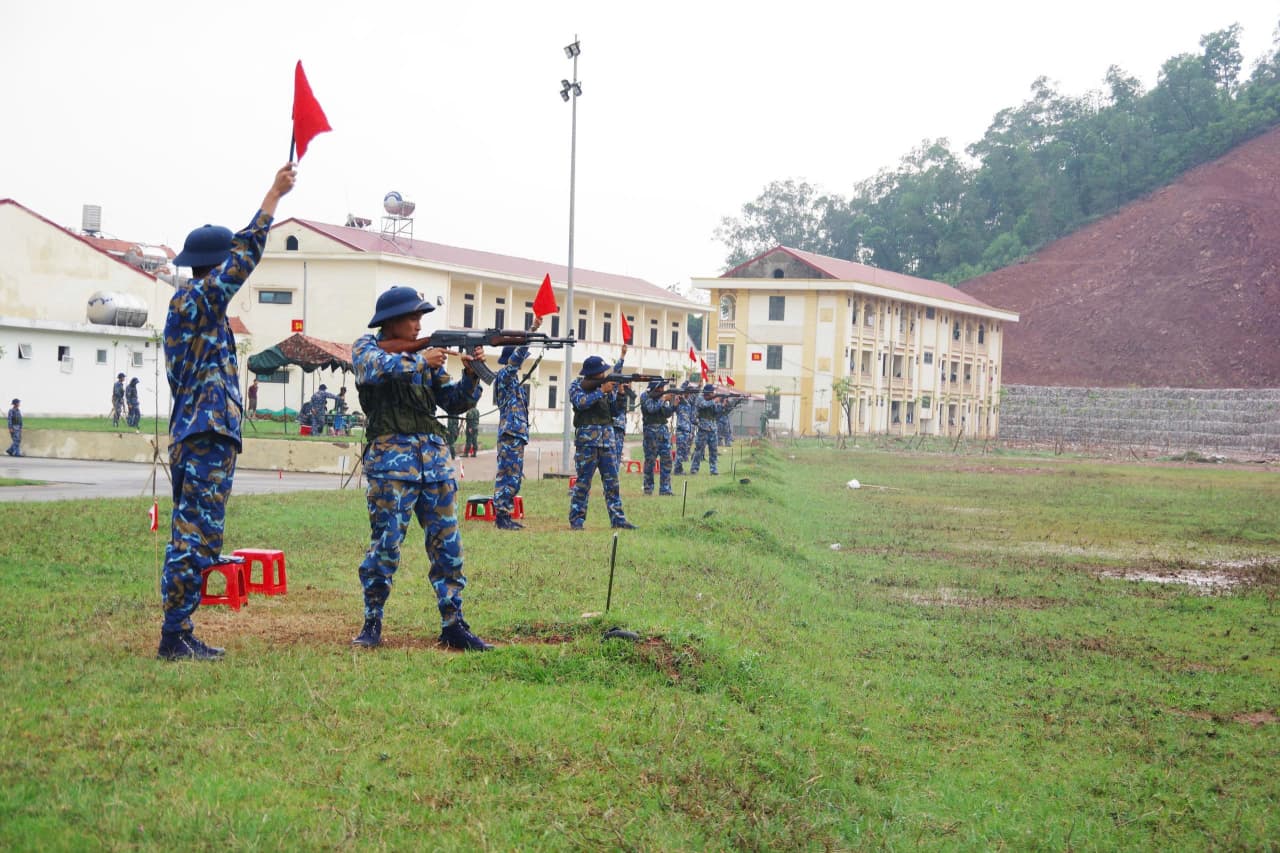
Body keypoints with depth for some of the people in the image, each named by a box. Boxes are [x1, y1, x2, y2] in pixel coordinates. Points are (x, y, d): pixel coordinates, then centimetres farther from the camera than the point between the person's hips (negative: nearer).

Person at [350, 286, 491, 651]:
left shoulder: (426, 352, 17)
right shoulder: (367, 347, 5)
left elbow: (454, 402, 15)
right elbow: (377, 367, -20)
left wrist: (470, 374, -1)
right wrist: (420, 361, -13)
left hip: (434, 455, 5)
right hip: (391, 454, -5)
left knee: (447, 543, 3)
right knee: (386, 542, -7)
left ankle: (453, 625, 8)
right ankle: (371, 624, 5)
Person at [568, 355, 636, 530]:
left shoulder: (605, 383, 14)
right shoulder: (577, 385, 0)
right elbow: (581, 402, -17)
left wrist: (617, 389, -6)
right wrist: (601, 390, -19)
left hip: (607, 437, 5)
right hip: (587, 437, -5)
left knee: (612, 479, 3)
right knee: (583, 480, -3)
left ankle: (617, 518, 6)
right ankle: (576, 519, 3)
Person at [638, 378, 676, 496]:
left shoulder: (662, 396, 12)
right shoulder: (645, 396, -3)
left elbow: (667, 414, 9)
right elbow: (651, 408, -19)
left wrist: (673, 404, -7)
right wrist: (663, 399, -14)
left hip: (663, 430, 5)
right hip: (651, 430, -5)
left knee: (666, 458, -1)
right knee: (650, 459, -3)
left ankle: (665, 488, 0)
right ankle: (648, 488, 5)